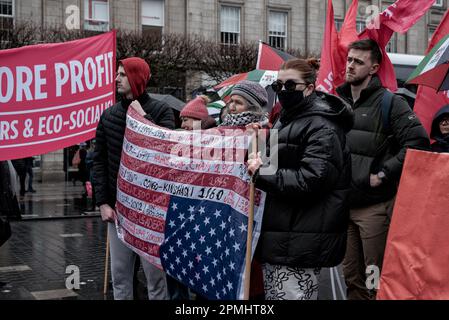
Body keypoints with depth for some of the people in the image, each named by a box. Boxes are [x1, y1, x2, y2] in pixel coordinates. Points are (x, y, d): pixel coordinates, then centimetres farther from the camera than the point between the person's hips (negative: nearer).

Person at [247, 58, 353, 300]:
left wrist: (261, 174, -18)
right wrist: (258, 160, 7)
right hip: (277, 233, 10)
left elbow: (310, 180, -23)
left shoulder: (321, 127, -12)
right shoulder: (285, 120, 18)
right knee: (271, 296, 16)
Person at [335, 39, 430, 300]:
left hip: (375, 206, -6)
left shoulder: (390, 103, -7)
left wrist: (384, 174, -17)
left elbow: (418, 142, -17)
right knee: (351, 277, 15)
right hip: (343, 204, 6)